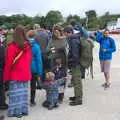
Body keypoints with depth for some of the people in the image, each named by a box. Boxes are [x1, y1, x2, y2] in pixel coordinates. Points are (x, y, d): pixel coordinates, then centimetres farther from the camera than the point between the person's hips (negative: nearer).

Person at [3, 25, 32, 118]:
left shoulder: (12, 47, -16)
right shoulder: (28, 46, -1)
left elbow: (9, 63, -11)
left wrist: (6, 76, -2)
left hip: (15, 74, -4)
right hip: (26, 74, 5)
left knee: (16, 92, 5)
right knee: (23, 91, 13)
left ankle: (16, 111, 14)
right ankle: (23, 110, 23)